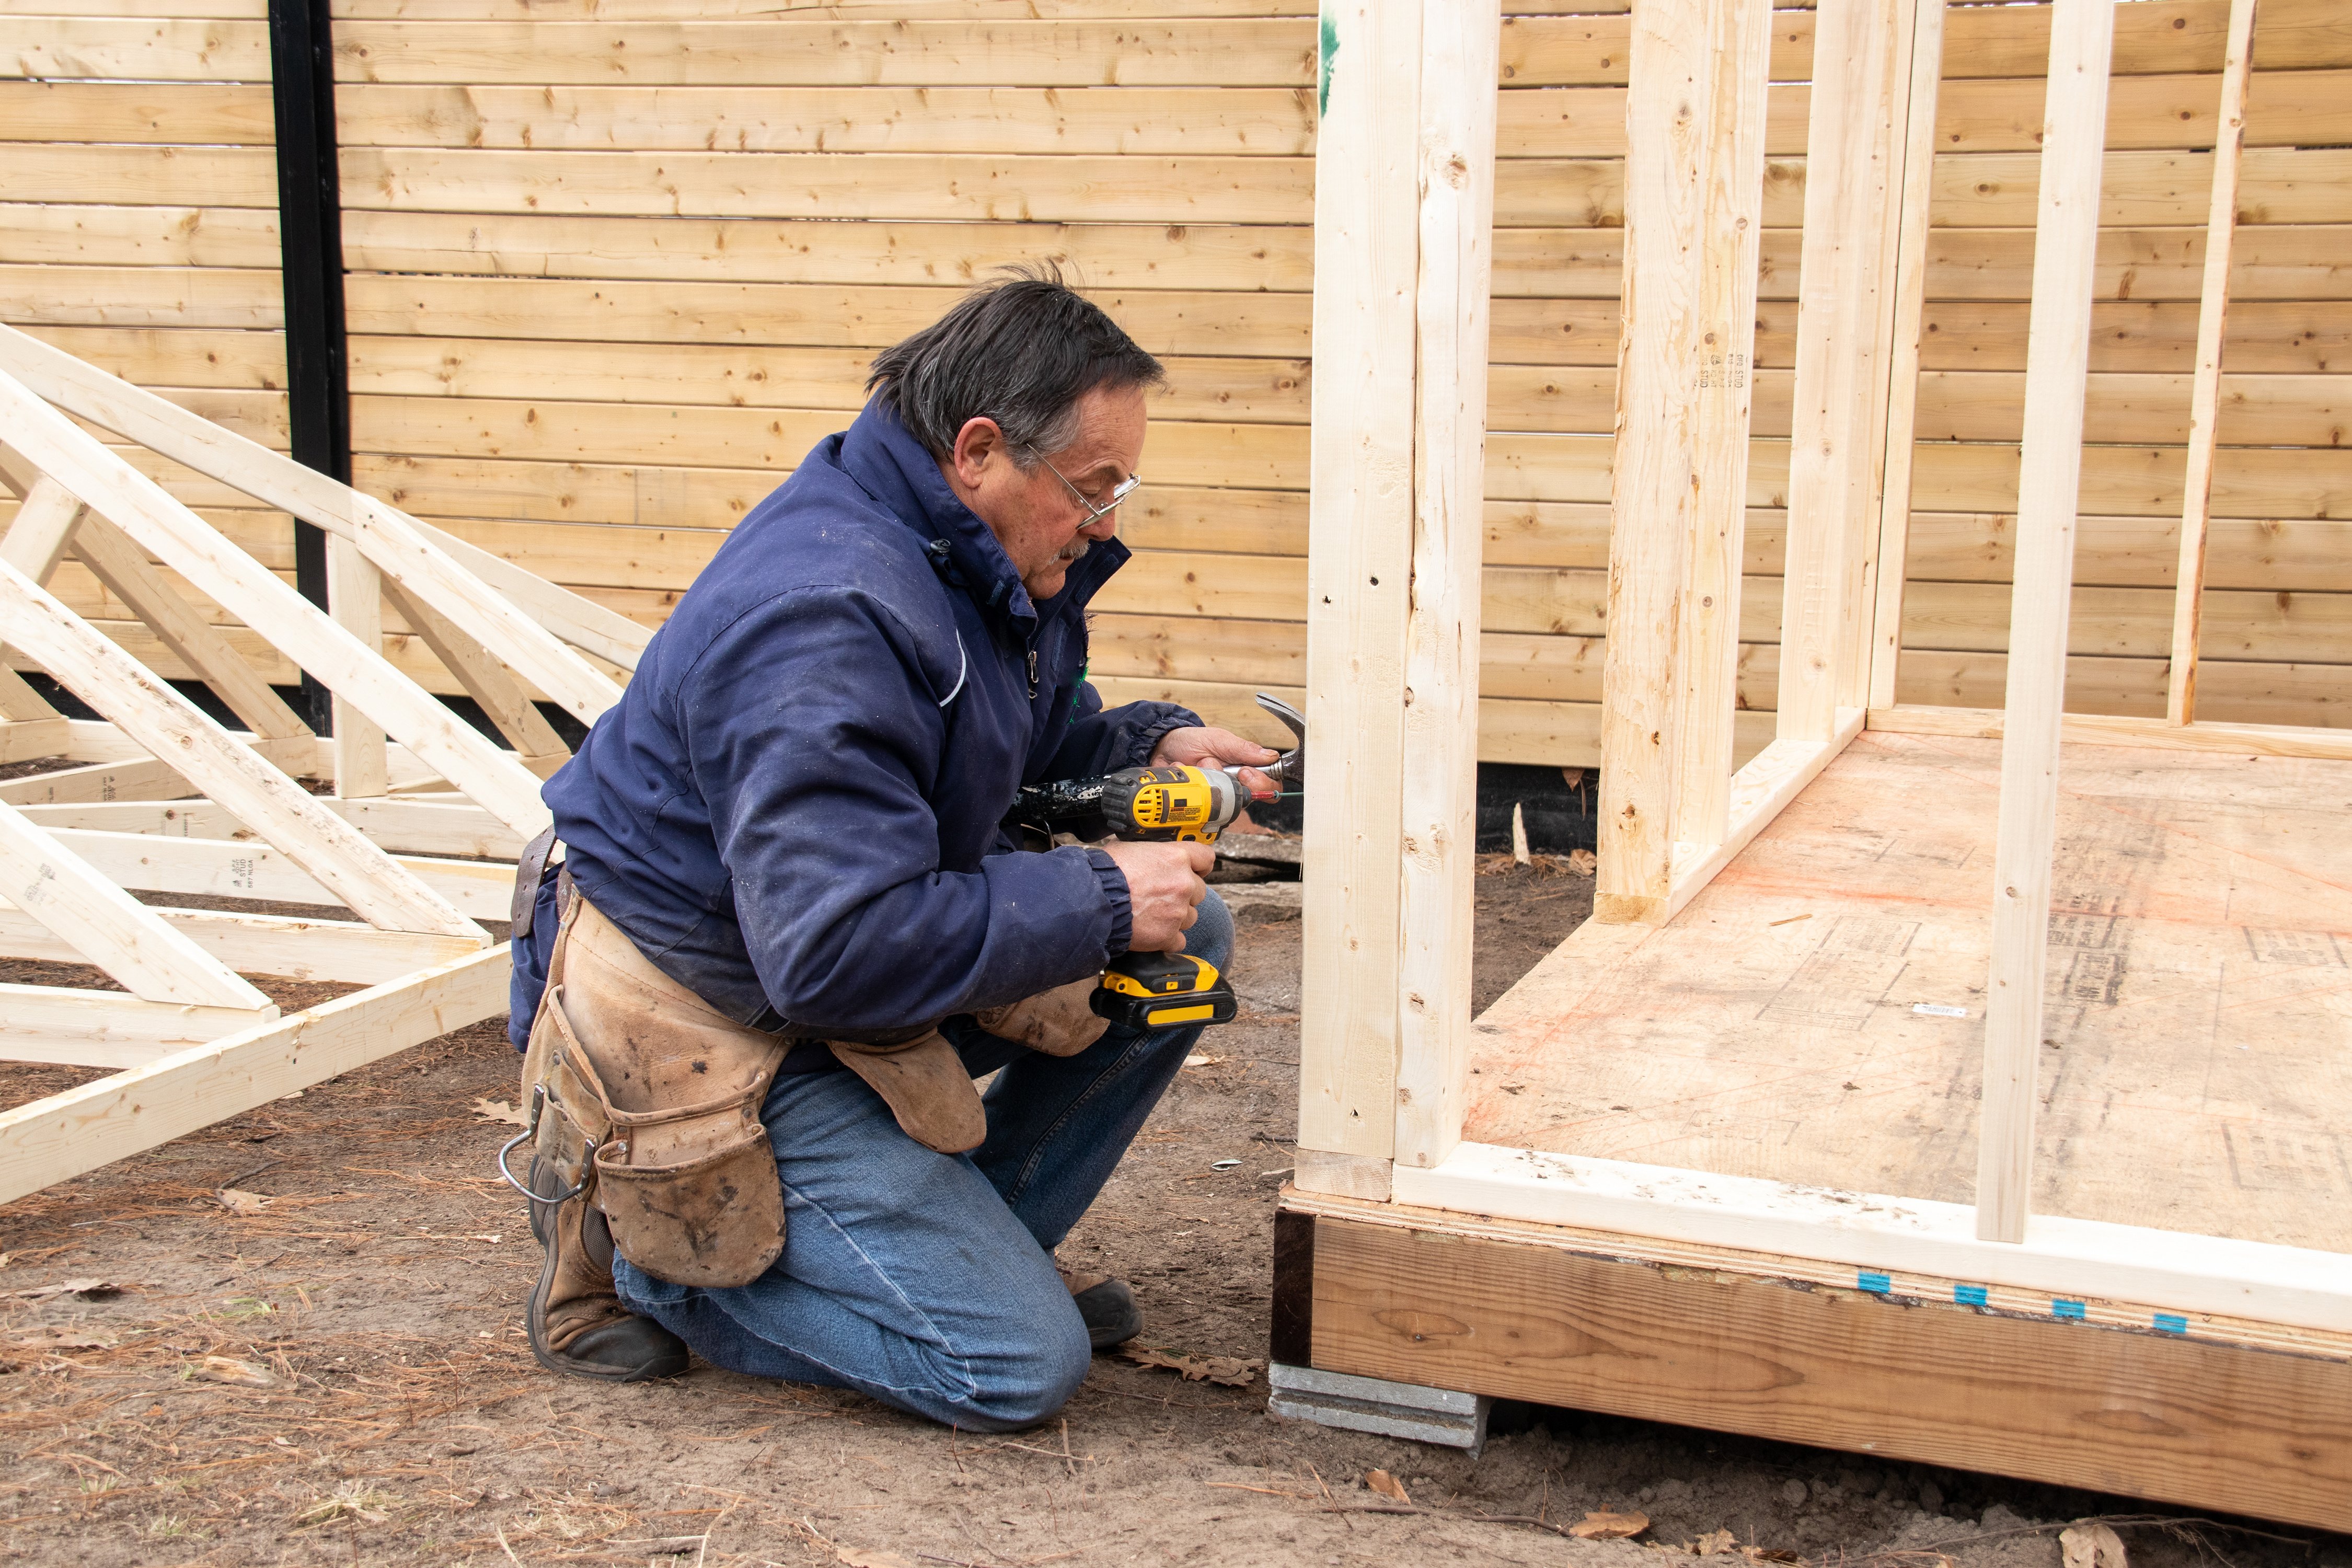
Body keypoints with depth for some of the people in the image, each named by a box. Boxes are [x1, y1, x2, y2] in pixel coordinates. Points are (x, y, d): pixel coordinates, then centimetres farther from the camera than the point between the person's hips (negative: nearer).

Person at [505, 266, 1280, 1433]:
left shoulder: (980, 559, 1)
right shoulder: (827, 623, -31)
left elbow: (1020, 742, 20)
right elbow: (837, 954, -34)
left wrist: (1151, 747, -1)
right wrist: (1100, 898, -27)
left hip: (841, 953, 10)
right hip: (710, 1023, -10)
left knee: (1186, 941, 3)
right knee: (1018, 1367, -12)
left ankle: (966, 1244, 11)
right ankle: (637, 1242, 2)